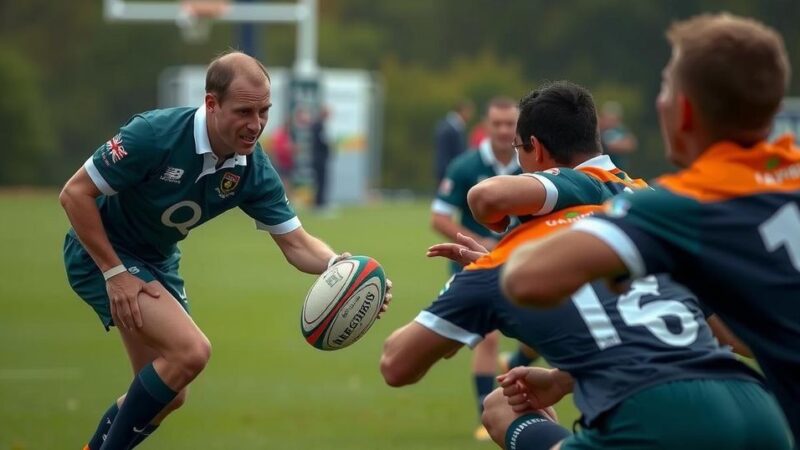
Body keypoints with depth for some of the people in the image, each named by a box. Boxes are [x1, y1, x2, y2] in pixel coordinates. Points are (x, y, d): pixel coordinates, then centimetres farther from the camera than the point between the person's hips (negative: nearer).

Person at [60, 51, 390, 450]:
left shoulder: (253, 170, -14)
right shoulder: (154, 135, -31)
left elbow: (296, 244, -10)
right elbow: (74, 193, -24)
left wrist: (339, 265, -32)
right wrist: (114, 272, -25)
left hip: (158, 261, 7)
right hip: (102, 253, -7)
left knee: (167, 395, 11)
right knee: (190, 350, -24)